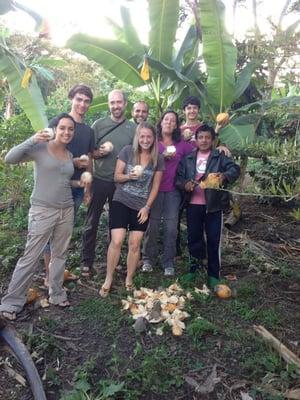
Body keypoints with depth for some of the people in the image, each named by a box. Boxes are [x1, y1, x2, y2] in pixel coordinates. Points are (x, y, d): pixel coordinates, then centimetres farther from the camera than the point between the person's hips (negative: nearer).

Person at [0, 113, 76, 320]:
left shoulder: (70, 155, 11)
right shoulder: (40, 148, -6)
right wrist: (32, 140, -22)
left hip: (67, 210, 6)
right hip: (42, 211, -5)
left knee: (60, 254, 12)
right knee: (31, 257, -2)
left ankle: (57, 294, 27)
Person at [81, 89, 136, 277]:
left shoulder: (133, 128, 2)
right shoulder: (98, 124, 0)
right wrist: (99, 152, -18)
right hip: (100, 180, -1)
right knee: (92, 222, 3)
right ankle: (87, 261, 16)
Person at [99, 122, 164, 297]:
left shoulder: (158, 159, 0)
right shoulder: (127, 151, -4)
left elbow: (155, 186, 3)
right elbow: (117, 176, -1)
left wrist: (147, 207, -4)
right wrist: (130, 176, -21)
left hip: (142, 207, 2)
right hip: (121, 202, -1)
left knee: (135, 245, 4)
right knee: (117, 241, -9)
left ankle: (129, 281, 22)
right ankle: (108, 280, 10)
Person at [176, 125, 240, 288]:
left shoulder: (220, 157, 0)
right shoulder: (187, 158, 8)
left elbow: (235, 168, -12)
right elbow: (178, 176, 6)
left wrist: (225, 176, -34)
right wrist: (184, 184, -16)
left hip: (213, 205, -2)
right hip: (193, 204, 3)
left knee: (213, 240, 4)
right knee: (194, 237, 12)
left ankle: (213, 274, 19)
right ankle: (195, 268, 31)